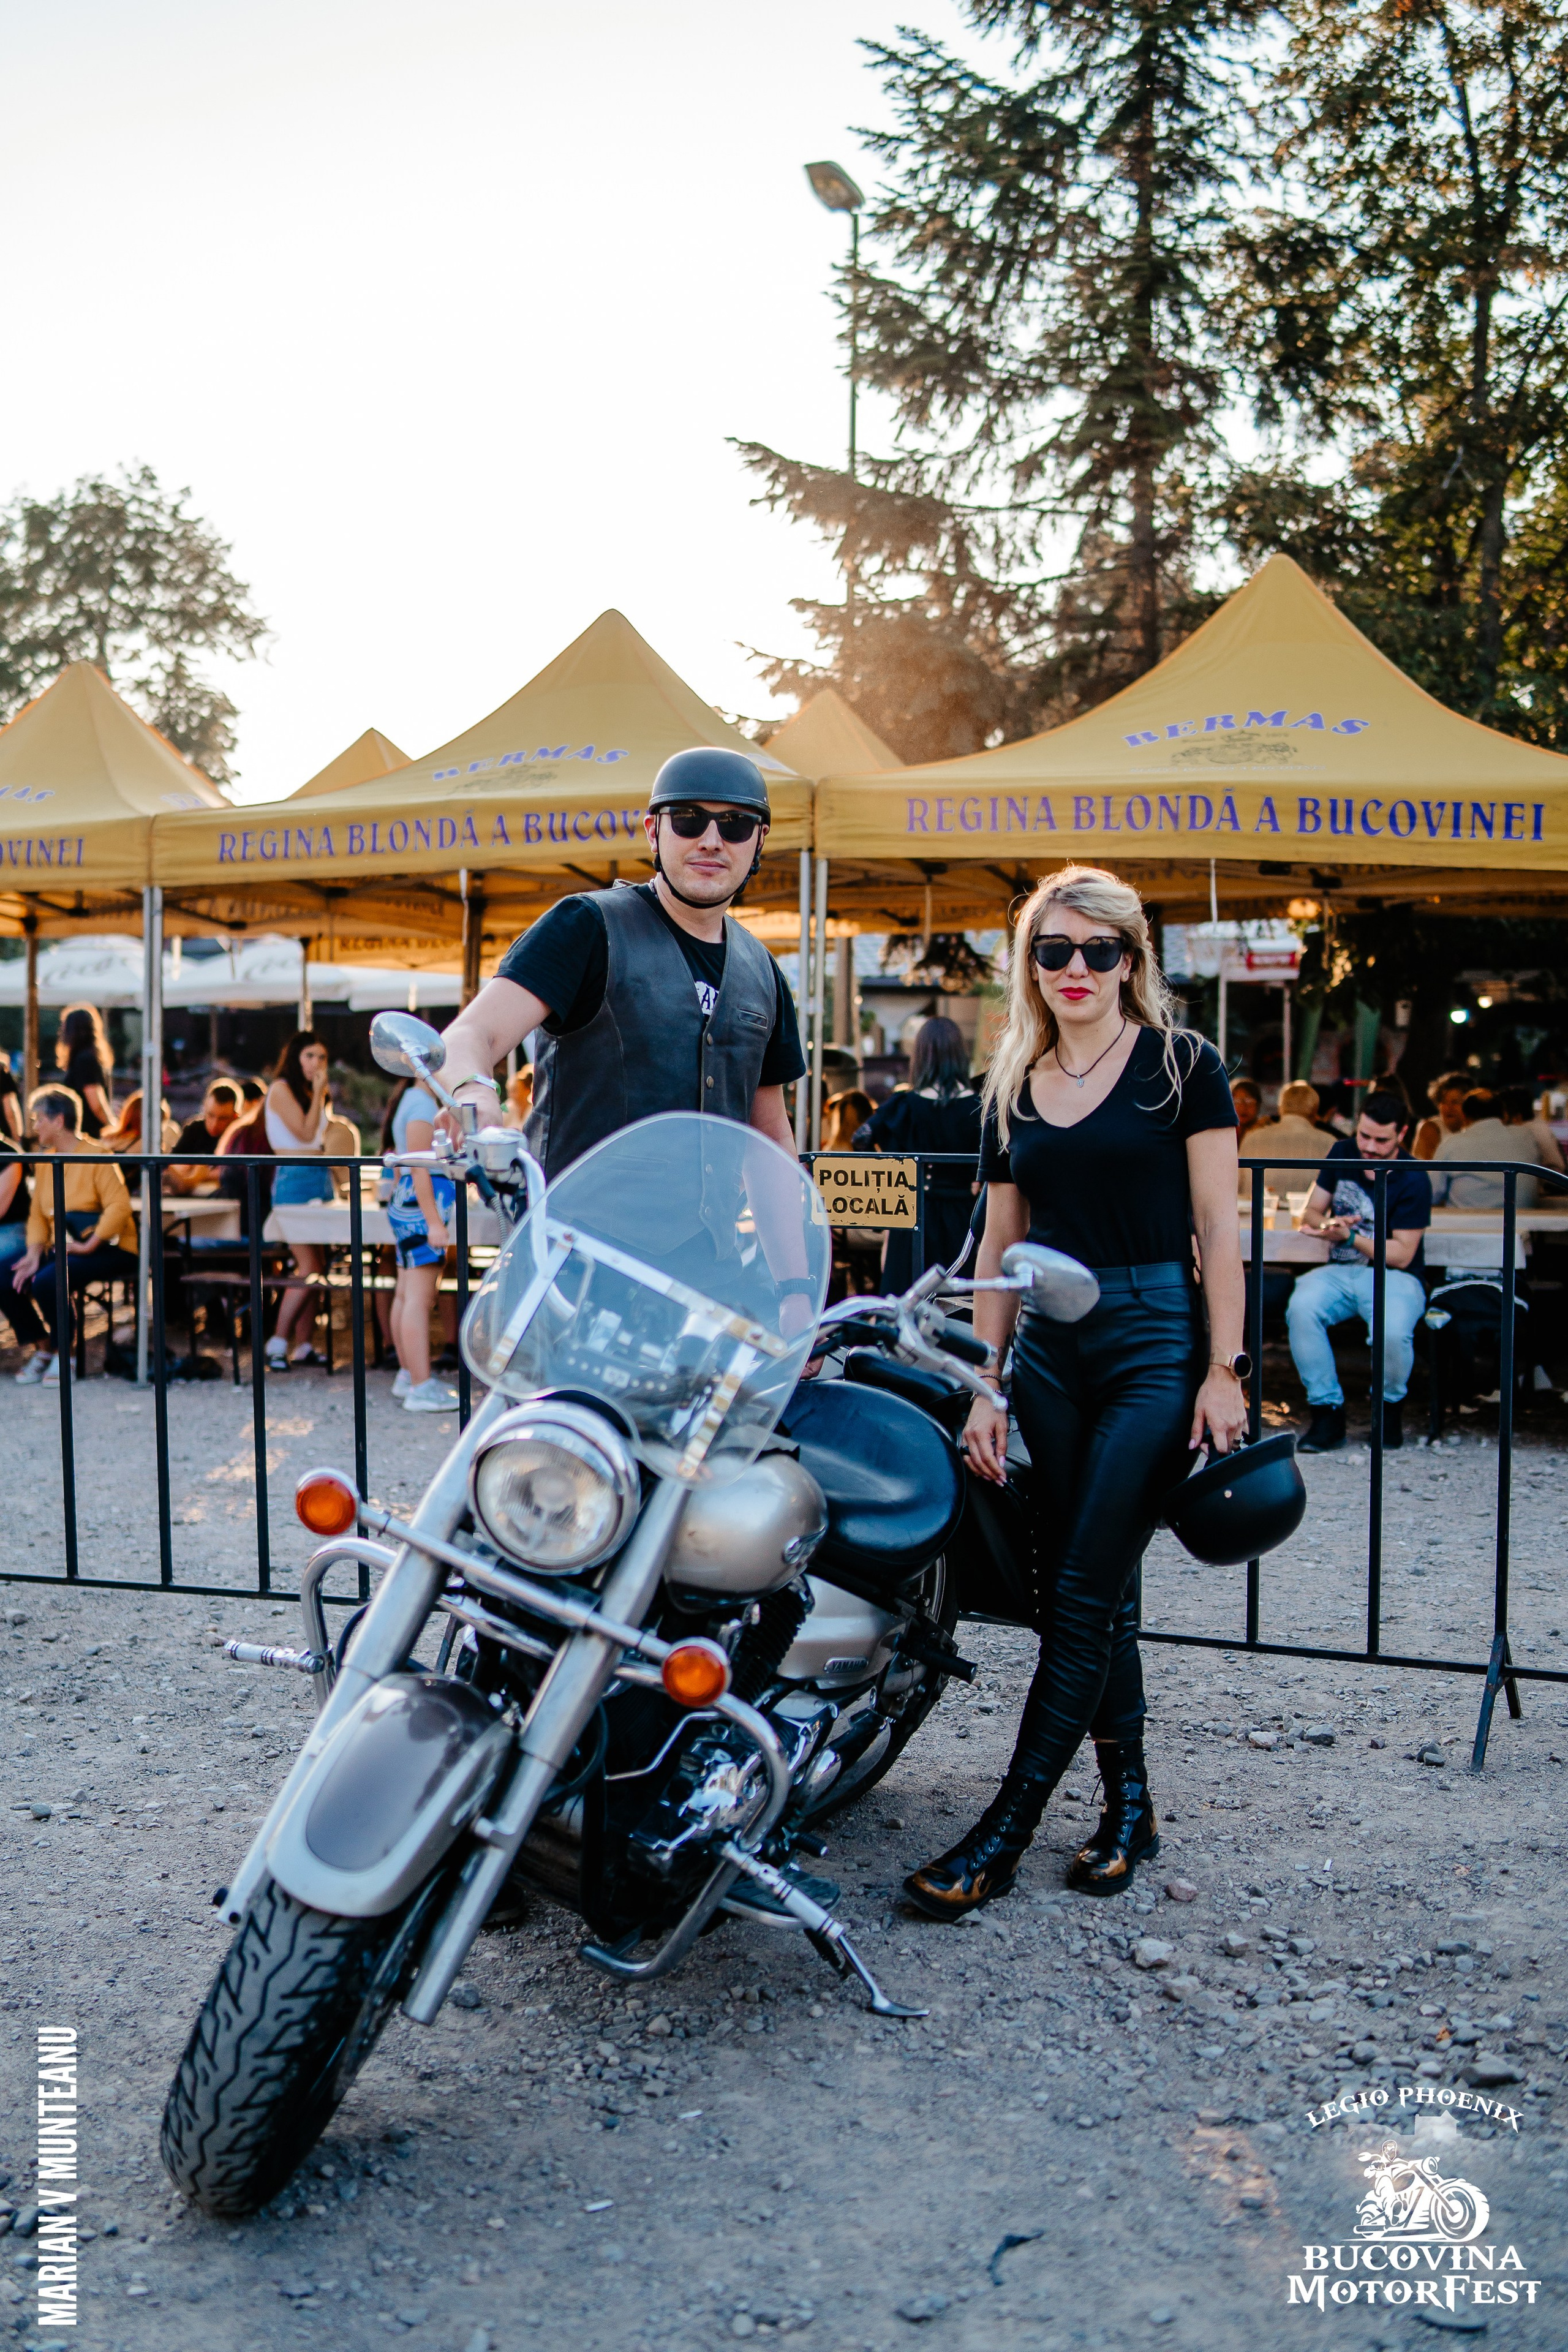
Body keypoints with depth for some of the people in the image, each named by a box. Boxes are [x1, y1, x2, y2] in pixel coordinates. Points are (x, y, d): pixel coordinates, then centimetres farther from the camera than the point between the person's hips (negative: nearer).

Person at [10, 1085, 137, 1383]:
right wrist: (34, 1253, -7)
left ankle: (61, 1350, -8)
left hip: (107, 1250, -7)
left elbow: (120, 1206, -20)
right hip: (61, 1248, 7)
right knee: (9, 1277, -15)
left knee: (46, 1281, -30)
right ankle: (38, 1349, 0)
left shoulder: (97, 1156, -10)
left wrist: (89, 1245, -24)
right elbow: (38, 1213, 9)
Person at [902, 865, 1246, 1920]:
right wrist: (984, 1385, 8)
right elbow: (1001, 1248, 13)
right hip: (1049, 1350, 5)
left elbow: (1218, 1225, -4)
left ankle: (1003, 1835, -1)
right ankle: (1130, 1806, 23)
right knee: (1097, 1594, 9)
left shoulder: (1181, 1064, -1)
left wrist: (1225, 1368, -10)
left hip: (1157, 1344, -5)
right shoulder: (1014, 1088, 12)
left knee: (1081, 1595, -6)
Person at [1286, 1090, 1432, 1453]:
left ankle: (1391, 1406, -2)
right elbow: (1310, 1213, 13)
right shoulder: (1342, 1154, 6)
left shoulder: (1414, 1180, -9)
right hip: (1340, 1272, 4)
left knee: (1392, 1330, -36)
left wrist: (1350, 1236, -22)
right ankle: (1328, 1412, -17)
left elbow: (1402, 1255, -11)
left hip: (1393, 1277, -4)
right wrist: (1326, 1224, -11)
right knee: (1301, 1308, -30)